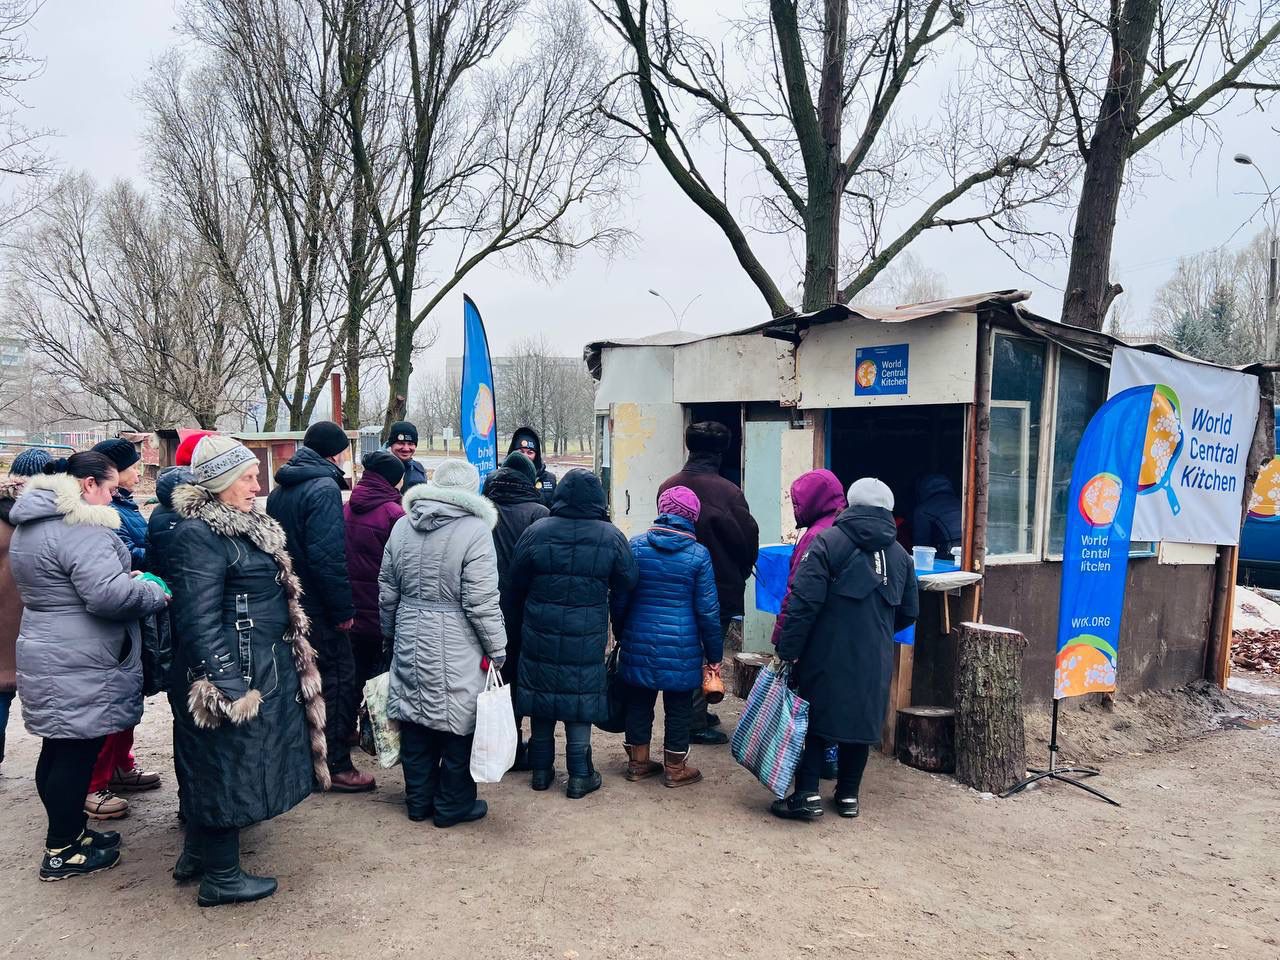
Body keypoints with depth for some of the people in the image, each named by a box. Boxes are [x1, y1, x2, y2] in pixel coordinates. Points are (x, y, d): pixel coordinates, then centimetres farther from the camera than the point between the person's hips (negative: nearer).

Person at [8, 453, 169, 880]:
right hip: (79, 668, -10)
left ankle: (67, 832, 30)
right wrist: (155, 593, -12)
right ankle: (63, 852, 12)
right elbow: (108, 594, -29)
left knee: (59, 749, 17)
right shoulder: (80, 529, -21)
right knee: (77, 753, 1)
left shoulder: (33, 522, 14)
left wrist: (131, 580, 15)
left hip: (46, 656, 10)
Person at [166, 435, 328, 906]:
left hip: (264, 668, 10)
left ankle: (197, 855, 37)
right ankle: (221, 877, 18)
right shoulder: (199, 536, -18)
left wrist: (291, 661, 21)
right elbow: (200, 620, -23)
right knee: (229, 769, 3)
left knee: (217, 770, 21)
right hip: (233, 673, -10)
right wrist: (229, 686, -24)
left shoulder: (245, 526, 12)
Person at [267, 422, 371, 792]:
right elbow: (327, 556, -25)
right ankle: (336, 765, 3)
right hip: (319, 607, -9)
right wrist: (344, 609, -20)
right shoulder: (324, 487, -17)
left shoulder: (280, 491, 11)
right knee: (339, 681, -1)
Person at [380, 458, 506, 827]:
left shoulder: (402, 526, 3)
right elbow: (482, 603, -18)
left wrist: (392, 632, 24)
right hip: (457, 650, -6)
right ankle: (452, 806, 21)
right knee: (458, 726, 9)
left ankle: (418, 801, 30)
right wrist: (497, 649, -8)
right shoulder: (475, 530, -16)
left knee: (417, 722, 17)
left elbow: (387, 592, 11)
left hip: (410, 644, 6)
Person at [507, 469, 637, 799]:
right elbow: (627, 585, 0)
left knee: (542, 697, 13)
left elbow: (516, 585, 3)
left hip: (540, 635, 1)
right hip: (586, 638, -1)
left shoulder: (536, 532, -6)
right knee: (581, 698, 8)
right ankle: (580, 776, 15)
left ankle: (541, 770, 26)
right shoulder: (611, 537, -7)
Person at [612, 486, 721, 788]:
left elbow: (619, 599, 4)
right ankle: (675, 769, 20)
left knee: (639, 701, 15)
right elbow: (708, 610, -6)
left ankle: (637, 762, 27)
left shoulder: (636, 545, -2)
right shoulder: (698, 554, -8)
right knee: (678, 706, 10)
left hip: (639, 642, 3)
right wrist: (714, 653, 4)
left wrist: (620, 635, 18)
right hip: (682, 648, -2)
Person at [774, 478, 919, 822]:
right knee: (861, 720, 15)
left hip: (828, 655, -4)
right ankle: (848, 795, 23)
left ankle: (807, 794, 3)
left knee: (814, 719, 6)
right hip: (875, 662, 4)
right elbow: (909, 613, 14)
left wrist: (788, 649, -12)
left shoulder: (827, 542, -9)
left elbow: (804, 602, -16)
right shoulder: (900, 554, 8)